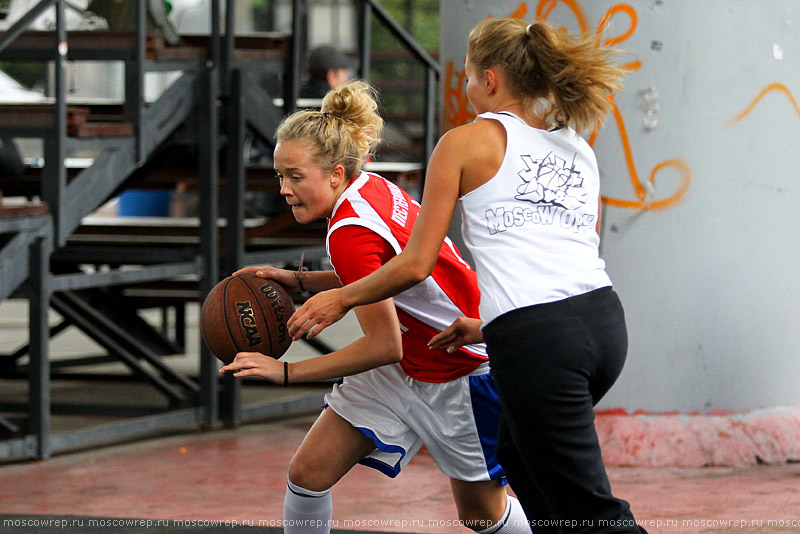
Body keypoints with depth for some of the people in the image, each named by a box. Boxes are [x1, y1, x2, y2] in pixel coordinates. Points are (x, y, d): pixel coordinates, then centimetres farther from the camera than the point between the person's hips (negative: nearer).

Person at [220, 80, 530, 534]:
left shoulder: (351, 232, -30)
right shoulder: (373, 188, -6)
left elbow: (385, 345, -28)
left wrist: (287, 372, -25)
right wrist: (298, 281, 1)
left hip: (464, 374, -9)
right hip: (405, 366, 9)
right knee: (308, 473, -3)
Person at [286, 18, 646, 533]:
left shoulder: (465, 143, 6)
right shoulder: (579, 151, 22)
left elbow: (416, 265, 4)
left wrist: (341, 298, 20)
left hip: (535, 341, -7)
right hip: (604, 317, 7)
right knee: (515, 457, 29)